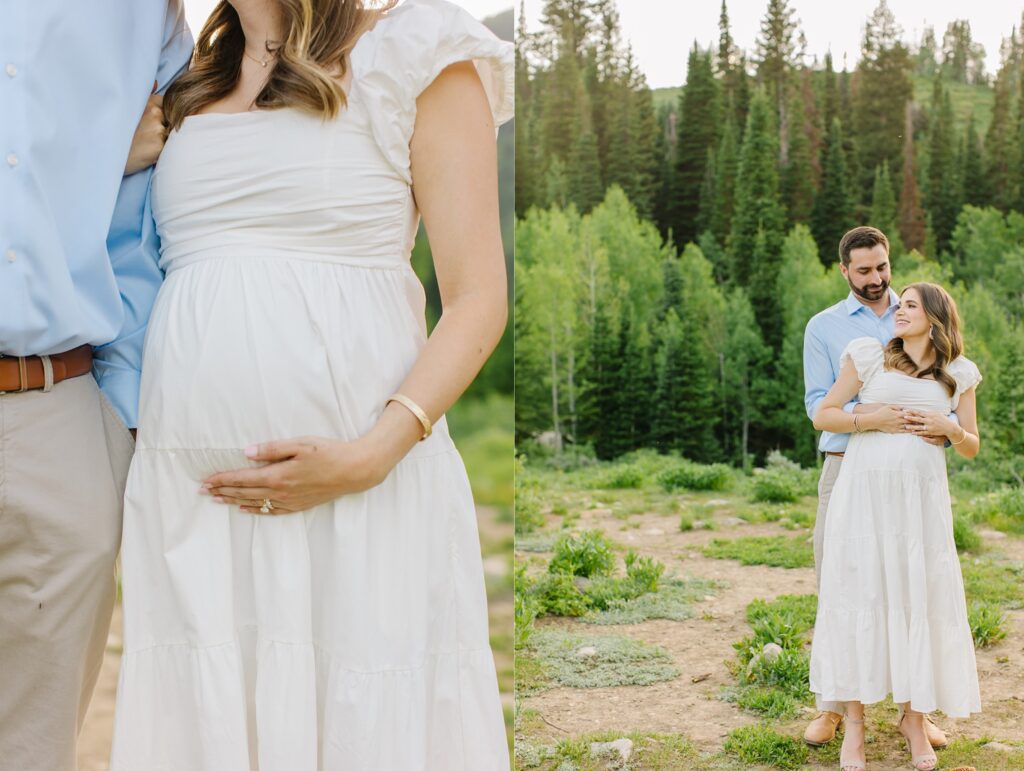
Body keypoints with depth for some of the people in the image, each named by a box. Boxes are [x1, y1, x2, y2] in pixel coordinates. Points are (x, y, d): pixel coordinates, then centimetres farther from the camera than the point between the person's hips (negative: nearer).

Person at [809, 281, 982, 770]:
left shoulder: (957, 375, 10)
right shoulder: (869, 357, 5)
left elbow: (971, 449, 13)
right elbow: (822, 416, 4)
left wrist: (949, 429, -7)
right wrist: (874, 419, -10)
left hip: (922, 496, 2)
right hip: (864, 491, -1)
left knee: (922, 598, 2)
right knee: (859, 594, -1)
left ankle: (914, 718, 17)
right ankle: (854, 722, 7)